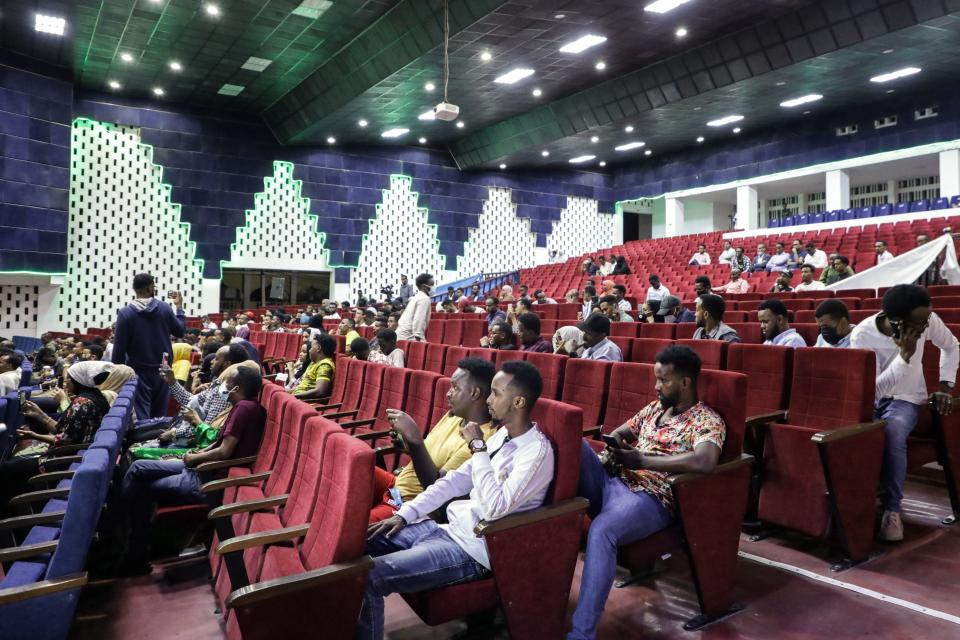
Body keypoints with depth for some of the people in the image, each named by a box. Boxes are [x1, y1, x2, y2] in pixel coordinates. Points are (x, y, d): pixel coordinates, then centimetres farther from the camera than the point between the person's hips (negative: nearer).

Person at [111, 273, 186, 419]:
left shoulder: (125, 313, -9)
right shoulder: (165, 308, -3)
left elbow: (119, 348, -8)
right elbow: (180, 332, 12)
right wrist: (179, 306, 21)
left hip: (139, 372, -3)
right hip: (163, 371, 3)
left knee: (141, 416, -4)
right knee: (159, 415, 13)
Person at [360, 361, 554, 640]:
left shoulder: (537, 451, -18)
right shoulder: (501, 435, 9)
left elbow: (495, 507, -28)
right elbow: (454, 481, 11)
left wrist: (478, 448, -20)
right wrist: (404, 514, 4)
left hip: (472, 549, -9)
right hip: (450, 526, 9)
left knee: (368, 577, -22)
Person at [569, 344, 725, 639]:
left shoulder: (707, 420, -2)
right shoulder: (654, 408, 21)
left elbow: (705, 461, -24)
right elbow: (618, 433, 27)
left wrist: (642, 461, -18)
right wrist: (614, 446, -1)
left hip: (649, 498, -7)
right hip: (612, 480, 7)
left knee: (602, 530, -38)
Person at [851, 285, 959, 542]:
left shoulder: (927, 320, -13)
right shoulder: (862, 335, -22)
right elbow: (873, 389, -25)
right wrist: (904, 355, -31)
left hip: (906, 399, 1)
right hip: (871, 399, -1)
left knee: (892, 432, -34)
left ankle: (892, 508, -21)